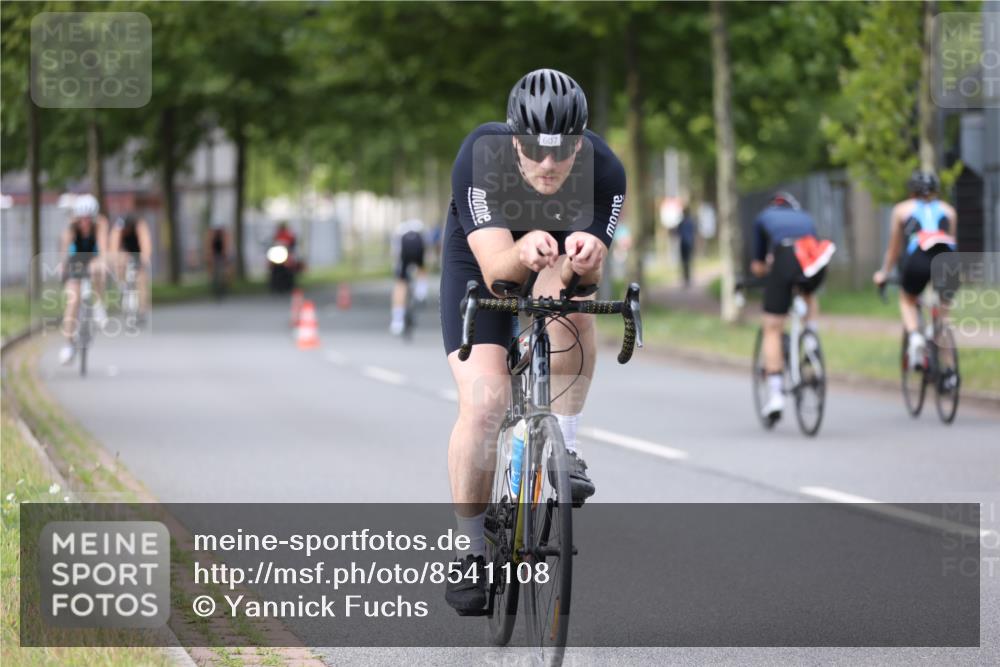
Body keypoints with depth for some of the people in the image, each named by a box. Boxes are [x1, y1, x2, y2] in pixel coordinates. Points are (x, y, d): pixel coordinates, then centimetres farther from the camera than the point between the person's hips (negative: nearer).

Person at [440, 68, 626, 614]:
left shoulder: (604, 171, -29)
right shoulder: (480, 157, -34)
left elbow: (588, 274, -31)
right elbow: (494, 268, -39)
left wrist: (585, 260, -54)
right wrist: (522, 252, -62)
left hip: (559, 265, 1)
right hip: (479, 264, -1)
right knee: (483, 401, -18)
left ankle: (564, 447, -17)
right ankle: (472, 550, -1)